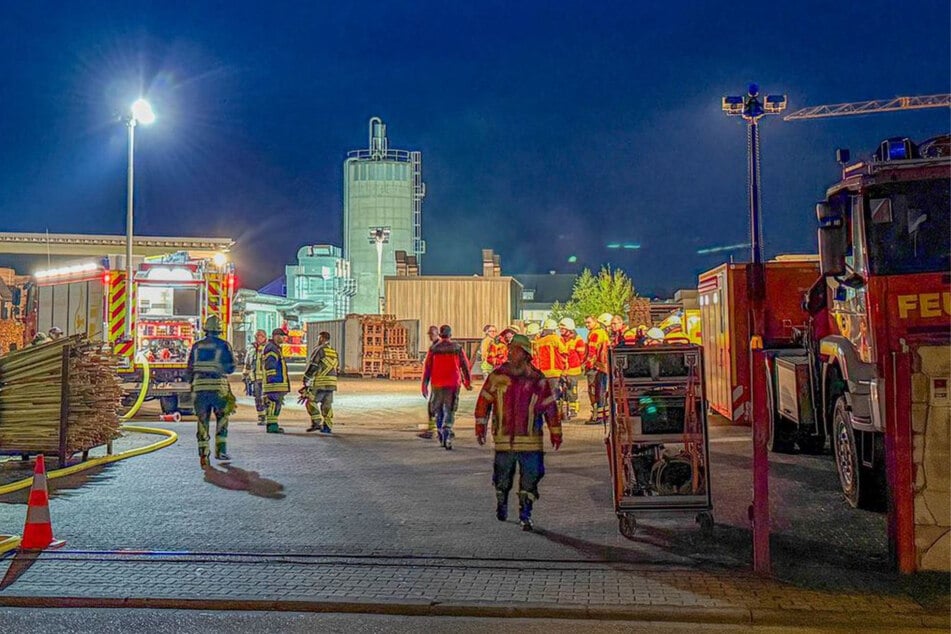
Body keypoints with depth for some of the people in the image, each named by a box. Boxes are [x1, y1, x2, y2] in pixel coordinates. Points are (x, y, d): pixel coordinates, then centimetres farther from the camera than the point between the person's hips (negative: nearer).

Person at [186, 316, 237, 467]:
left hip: (199, 388, 3)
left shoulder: (197, 346, 10)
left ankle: (203, 456, 0)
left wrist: (192, 384, 25)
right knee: (222, 420, 13)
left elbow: (190, 369, 13)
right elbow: (230, 368, -2)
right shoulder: (223, 345, -1)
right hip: (218, 388, -3)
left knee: (202, 422, 6)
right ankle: (220, 450, 6)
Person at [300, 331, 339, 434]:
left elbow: (312, 366, -9)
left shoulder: (320, 350, -6)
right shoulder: (334, 352, 18)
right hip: (331, 383, 7)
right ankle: (327, 427, 6)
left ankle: (316, 423, -10)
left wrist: (305, 379, 0)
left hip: (320, 382, -7)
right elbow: (337, 368, 19)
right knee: (327, 405, 9)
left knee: (310, 402, -1)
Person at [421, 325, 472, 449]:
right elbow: (465, 366, 4)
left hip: (437, 384, 1)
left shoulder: (433, 349, 0)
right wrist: (468, 381, 15)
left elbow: (427, 367, 0)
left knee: (438, 410, 15)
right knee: (449, 411, 3)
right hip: (453, 383, -1)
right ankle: (447, 435, -15)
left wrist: (424, 385, 4)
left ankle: (441, 437, 15)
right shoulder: (457, 348, 0)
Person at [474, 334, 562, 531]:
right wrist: (480, 426, 3)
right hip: (503, 438, 1)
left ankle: (525, 515, 9)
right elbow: (484, 400, 7)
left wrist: (555, 432, 10)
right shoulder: (498, 376, 1)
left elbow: (550, 405, 7)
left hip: (530, 439, -1)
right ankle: (501, 504, 40)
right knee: (503, 477, 14)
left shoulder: (537, 379, 0)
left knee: (530, 479, -2)